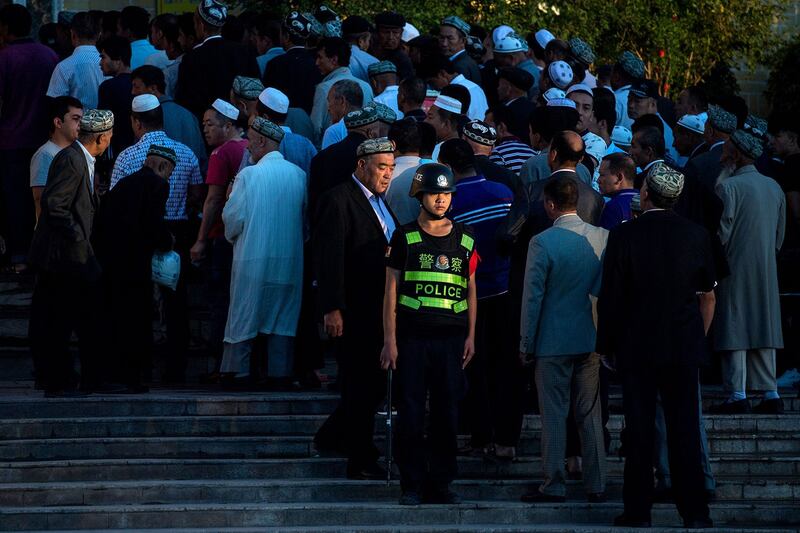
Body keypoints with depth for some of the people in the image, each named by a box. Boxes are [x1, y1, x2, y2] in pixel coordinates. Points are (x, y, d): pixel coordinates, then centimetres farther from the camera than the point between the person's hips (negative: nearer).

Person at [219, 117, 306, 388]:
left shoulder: (249, 175, -12)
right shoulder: (298, 175, 0)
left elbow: (233, 218, -9)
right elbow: (304, 214, 7)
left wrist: (231, 236, 12)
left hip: (253, 257, -3)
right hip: (289, 259, 3)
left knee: (243, 315, 5)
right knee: (283, 315, 9)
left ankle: (238, 373, 4)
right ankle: (280, 374, 7)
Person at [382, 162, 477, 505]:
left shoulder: (464, 239, 10)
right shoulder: (405, 238, 3)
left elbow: (471, 290, 15)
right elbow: (391, 290, 2)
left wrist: (470, 336, 7)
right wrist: (390, 340, -5)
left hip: (452, 336, 2)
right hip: (412, 335, -2)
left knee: (447, 412, 3)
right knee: (411, 412, -1)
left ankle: (441, 483, 11)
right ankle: (412, 485, 5)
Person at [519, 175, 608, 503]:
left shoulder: (542, 242, -13)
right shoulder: (602, 238, 0)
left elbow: (533, 296, -9)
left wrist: (526, 344, -1)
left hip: (553, 341, -4)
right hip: (591, 340, 4)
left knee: (554, 415, 2)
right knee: (590, 414, 10)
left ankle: (554, 485, 4)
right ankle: (596, 485, 11)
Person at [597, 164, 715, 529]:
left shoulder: (623, 235, -8)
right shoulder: (696, 235, 0)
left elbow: (609, 297, -6)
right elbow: (708, 296, 7)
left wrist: (605, 344, 4)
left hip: (636, 347, -2)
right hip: (684, 348, 2)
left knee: (639, 431, 4)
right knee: (685, 430, 5)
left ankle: (638, 511, 6)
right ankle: (694, 511, 5)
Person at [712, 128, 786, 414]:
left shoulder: (728, 187, -12)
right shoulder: (774, 187, 9)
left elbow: (721, 235, -14)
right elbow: (779, 237, 13)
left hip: (736, 270, -6)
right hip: (766, 272, 6)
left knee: (735, 332, -3)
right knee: (764, 330, 10)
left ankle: (737, 395, -7)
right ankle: (770, 393, 8)